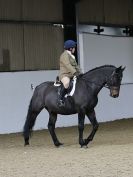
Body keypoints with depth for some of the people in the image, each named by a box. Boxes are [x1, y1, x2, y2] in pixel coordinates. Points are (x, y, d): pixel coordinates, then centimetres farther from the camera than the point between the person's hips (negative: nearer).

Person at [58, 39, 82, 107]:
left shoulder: (72, 56, 22)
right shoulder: (64, 55, -9)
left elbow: (76, 65, 24)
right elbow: (68, 65, -21)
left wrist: (80, 73, 9)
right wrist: (75, 73, -28)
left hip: (72, 75, 10)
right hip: (65, 75, -10)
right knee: (66, 82, -39)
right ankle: (60, 99, -31)